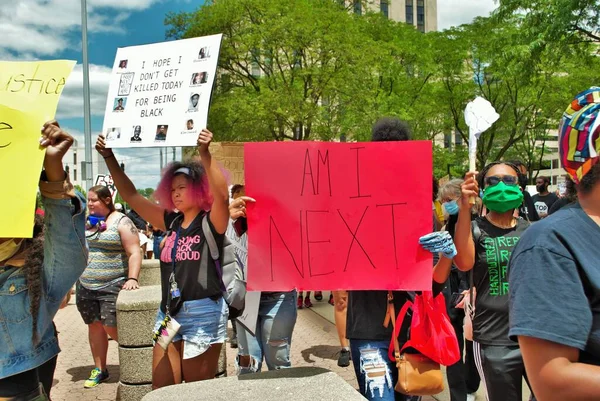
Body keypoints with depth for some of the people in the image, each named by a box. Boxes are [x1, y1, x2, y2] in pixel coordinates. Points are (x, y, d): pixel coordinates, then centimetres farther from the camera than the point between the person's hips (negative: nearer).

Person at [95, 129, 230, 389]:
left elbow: (222, 195, -28)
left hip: (203, 313, -6)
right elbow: (131, 196, 13)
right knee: (161, 390, 11)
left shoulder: (211, 222, -6)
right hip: (168, 312, 6)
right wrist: (109, 157, 8)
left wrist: (205, 154, -35)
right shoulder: (171, 222, 10)